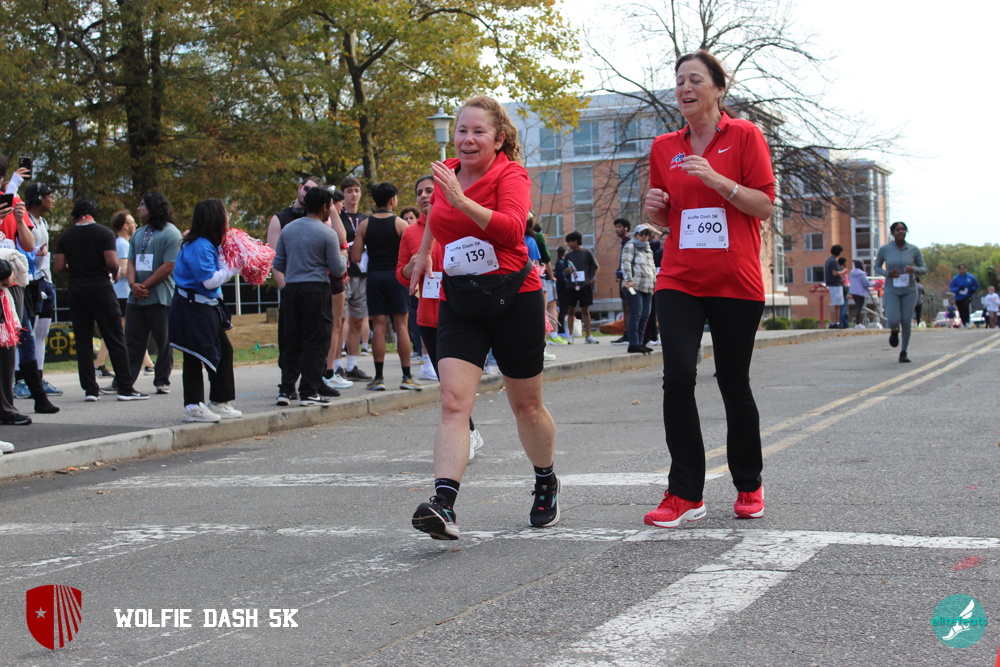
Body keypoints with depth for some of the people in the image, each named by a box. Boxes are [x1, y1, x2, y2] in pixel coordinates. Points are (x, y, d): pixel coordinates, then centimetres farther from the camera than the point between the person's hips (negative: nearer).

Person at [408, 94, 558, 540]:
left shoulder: (511, 174, -10)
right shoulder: (446, 173, 7)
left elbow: (512, 227, -30)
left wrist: (462, 200, -37)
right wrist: (424, 253, 29)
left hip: (514, 298, -4)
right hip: (459, 303, 4)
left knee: (526, 404, 11)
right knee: (453, 401, -15)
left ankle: (547, 486, 37)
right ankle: (443, 505, -26)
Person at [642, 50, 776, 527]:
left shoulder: (745, 136, 1)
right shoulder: (664, 148, 11)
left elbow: (765, 206, -5)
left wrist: (717, 180, -18)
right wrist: (655, 209, -2)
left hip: (735, 282, -2)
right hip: (679, 280, 2)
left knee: (734, 382, 6)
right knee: (678, 377, -14)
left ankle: (748, 486, 26)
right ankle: (685, 495, -6)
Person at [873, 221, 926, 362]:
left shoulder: (914, 250, -3)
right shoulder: (884, 249, -5)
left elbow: (924, 268, 5)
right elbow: (877, 267, 7)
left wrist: (914, 270, -18)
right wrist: (887, 273, -14)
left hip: (909, 290, 1)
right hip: (891, 290, -1)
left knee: (906, 322, -1)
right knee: (893, 320, -17)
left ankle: (903, 352, 16)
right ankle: (894, 330, 22)